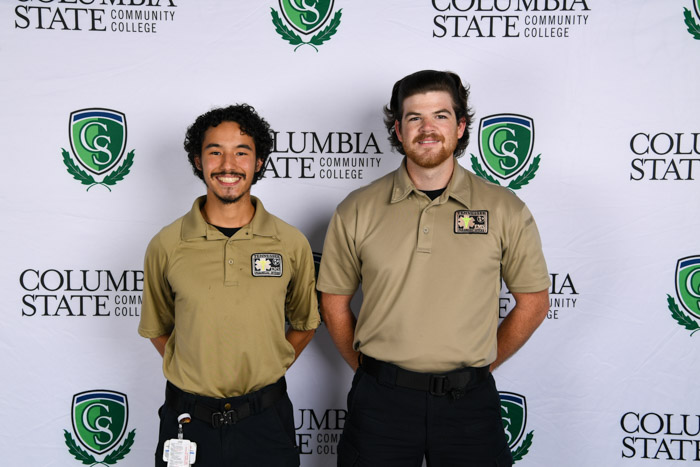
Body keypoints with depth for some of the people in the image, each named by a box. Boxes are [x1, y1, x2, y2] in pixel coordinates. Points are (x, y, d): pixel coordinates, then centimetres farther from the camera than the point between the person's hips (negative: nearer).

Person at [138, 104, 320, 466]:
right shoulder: (165, 246, -5)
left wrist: (264, 373, 1)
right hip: (188, 420, 0)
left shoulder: (292, 244, -5)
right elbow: (158, 328, 8)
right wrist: (196, 376, 0)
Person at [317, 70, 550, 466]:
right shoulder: (357, 210, -1)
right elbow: (335, 302, 6)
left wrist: (482, 363, 5)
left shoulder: (505, 210, -2)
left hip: (469, 403, 0)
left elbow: (533, 302, 5)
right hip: (380, 401, 0)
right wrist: (369, 368, 4)